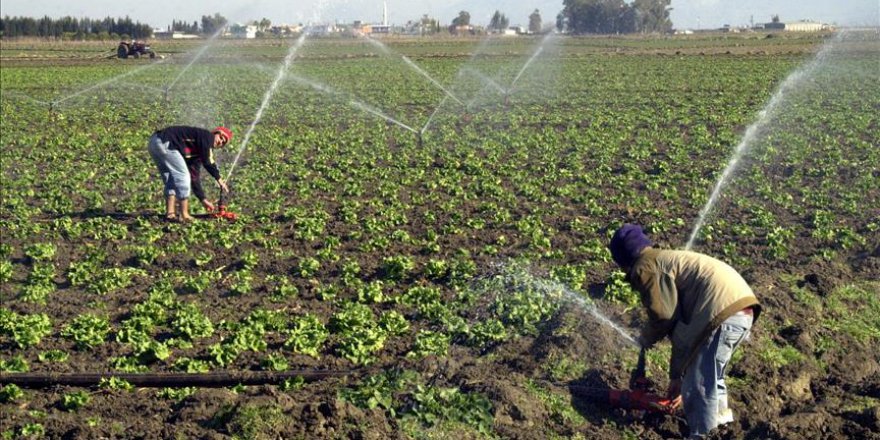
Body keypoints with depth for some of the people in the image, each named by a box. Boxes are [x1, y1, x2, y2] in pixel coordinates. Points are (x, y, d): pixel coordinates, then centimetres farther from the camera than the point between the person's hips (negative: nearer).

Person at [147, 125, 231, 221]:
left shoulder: (199, 152, 24)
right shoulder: (207, 136, 1)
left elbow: (194, 177, 24)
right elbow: (207, 162, -9)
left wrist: (203, 199, 24)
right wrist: (219, 180, 1)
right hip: (164, 142, -10)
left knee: (171, 180, 17)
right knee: (182, 176, -5)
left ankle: (170, 213, 14)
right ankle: (184, 215, -3)